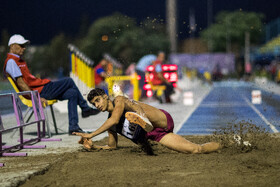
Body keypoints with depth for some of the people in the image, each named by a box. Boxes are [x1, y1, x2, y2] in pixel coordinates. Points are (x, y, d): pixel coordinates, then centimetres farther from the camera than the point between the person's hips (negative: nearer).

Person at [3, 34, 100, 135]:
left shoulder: (20, 60, 24)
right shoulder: (11, 61, -9)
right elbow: (20, 83, -18)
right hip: (39, 91, -10)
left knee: (72, 93, 0)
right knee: (69, 81, -6)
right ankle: (85, 108, 4)